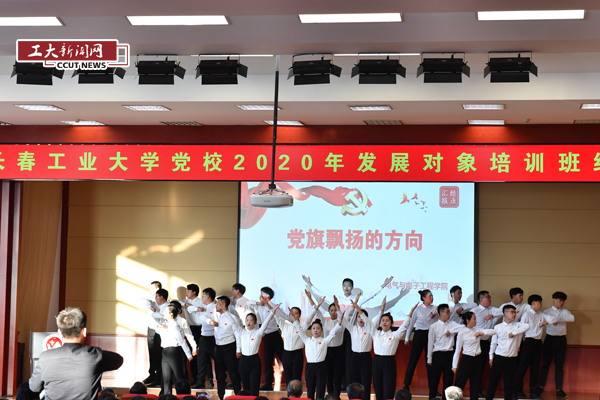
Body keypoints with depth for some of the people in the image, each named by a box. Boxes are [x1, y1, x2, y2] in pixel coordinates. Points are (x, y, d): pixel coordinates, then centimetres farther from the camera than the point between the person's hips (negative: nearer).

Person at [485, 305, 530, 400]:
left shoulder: (517, 325, 3)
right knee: (493, 381, 2)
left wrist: (514, 333, -19)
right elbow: (493, 343, 10)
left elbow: (527, 326, -19)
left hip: (512, 359, 1)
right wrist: (491, 357, 12)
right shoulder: (498, 327, 3)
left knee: (509, 383, 5)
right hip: (499, 357, 0)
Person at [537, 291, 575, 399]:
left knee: (559, 365, 4)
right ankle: (541, 387, 9)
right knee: (545, 364, 0)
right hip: (550, 338, -2)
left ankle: (559, 389, 7)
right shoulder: (546, 312, 5)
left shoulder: (564, 312, 9)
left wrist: (558, 320, -18)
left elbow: (572, 318, -11)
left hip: (561, 339, 2)